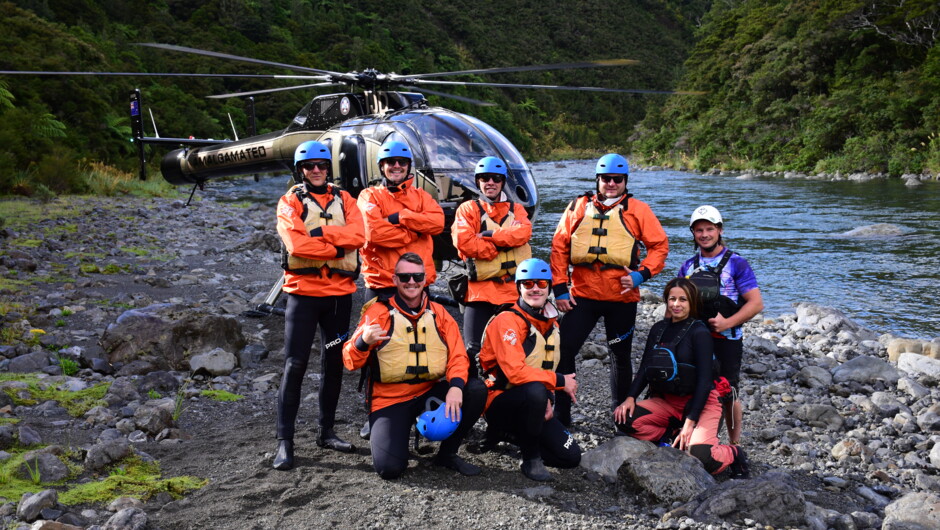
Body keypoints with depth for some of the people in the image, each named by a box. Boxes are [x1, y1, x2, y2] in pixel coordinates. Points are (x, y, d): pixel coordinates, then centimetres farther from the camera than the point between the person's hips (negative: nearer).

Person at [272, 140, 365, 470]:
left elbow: (357, 235, -8)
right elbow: (296, 244, -16)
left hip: (339, 293, 4)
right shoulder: (290, 202, 1)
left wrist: (321, 232, -17)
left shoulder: (344, 200, 11)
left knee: (334, 363, 11)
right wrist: (337, 248, -15)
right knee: (295, 364, -7)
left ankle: (327, 432, 24)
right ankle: (284, 441, -1)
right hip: (304, 291, -4)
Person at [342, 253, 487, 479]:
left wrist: (456, 386, -22)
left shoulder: (438, 313, 6)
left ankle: (447, 453, 0)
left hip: (431, 392, 4)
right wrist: (364, 342, -29)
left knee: (477, 390, -20)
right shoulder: (378, 312, -4)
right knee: (389, 467, -22)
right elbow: (351, 362, -6)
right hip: (390, 399, -3)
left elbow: (458, 355, -2)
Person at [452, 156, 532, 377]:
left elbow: (524, 232, -8)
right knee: (475, 350, -4)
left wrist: (488, 235, -15)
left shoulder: (516, 209, 15)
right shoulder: (468, 209, 7)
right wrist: (504, 241, -10)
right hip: (479, 289, -3)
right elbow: (463, 242, -12)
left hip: (513, 290, 3)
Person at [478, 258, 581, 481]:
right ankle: (531, 458, -18)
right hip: (501, 401, -7)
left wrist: (548, 399, -5)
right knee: (535, 390, -39)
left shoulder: (551, 323, 8)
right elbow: (515, 372, -27)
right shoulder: (507, 321, -17)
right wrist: (560, 381, -19)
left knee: (571, 457, -2)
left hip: (534, 404, 7)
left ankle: (517, 434, 19)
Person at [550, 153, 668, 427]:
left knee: (621, 356, 13)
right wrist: (560, 287, -1)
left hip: (622, 297, 0)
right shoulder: (578, 207, 6)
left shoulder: (637, 210, 3)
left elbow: (659, 245, 3)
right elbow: (559, 246, 6)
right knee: (565, 350, -6)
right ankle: (561, 413, 5)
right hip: (582, 294, 1)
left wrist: (641, 274, -12)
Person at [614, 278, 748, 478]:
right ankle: (673, 439, 1)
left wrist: (690, 421, -22)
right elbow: (644, 369, 9)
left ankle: (734, 454, 5)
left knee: (699, 456, -29)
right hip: (666, 401, 6)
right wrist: (630, 398, -7)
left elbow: (705, 380, -16)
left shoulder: (699, 333, -12)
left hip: (700, 402, -5)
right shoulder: (658, 329, 6)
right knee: (624, 419, -18)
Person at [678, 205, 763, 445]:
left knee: (728, 396, 3)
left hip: (726, 341, -4)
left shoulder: (736, 263, -3)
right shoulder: (687, 267, 11)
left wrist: (727, 322, -20)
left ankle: (734, 446, 18)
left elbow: (756, 303, -8)